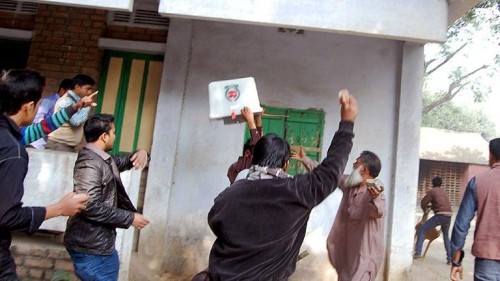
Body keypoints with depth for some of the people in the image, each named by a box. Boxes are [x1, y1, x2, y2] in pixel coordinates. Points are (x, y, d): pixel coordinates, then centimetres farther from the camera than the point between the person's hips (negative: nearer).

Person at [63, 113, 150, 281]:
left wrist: (141, 153, -1)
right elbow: (90, 207, -30)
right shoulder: (89, 163, -22)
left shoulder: (103, 159, 8)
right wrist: (130, 218, -21)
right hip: (90, 249, -10)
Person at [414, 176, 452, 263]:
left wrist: (425, 209, 24)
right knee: (446, 236, 26)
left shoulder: (431, 191, 4)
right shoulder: (443, 191, 23)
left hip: (440, 215, -6)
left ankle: (418, 252, -9)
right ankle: (450, 258, 22)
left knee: (422, 230, 1)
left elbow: (423, 203, 3)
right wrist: (431, 206, 38)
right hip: (449, 215, 6)